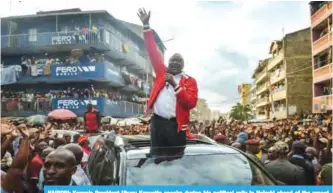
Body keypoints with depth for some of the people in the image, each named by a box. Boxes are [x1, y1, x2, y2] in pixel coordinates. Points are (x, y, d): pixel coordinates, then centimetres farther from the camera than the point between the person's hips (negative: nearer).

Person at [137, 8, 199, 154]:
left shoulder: (189, 81, 4)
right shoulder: (162, 73, 11)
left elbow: (191, 103, -9)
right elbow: (153, 51, 8)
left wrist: (175, 85, -18)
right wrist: (146, 25, 4)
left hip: (176, 124, -2)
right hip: (157, 121, 3)